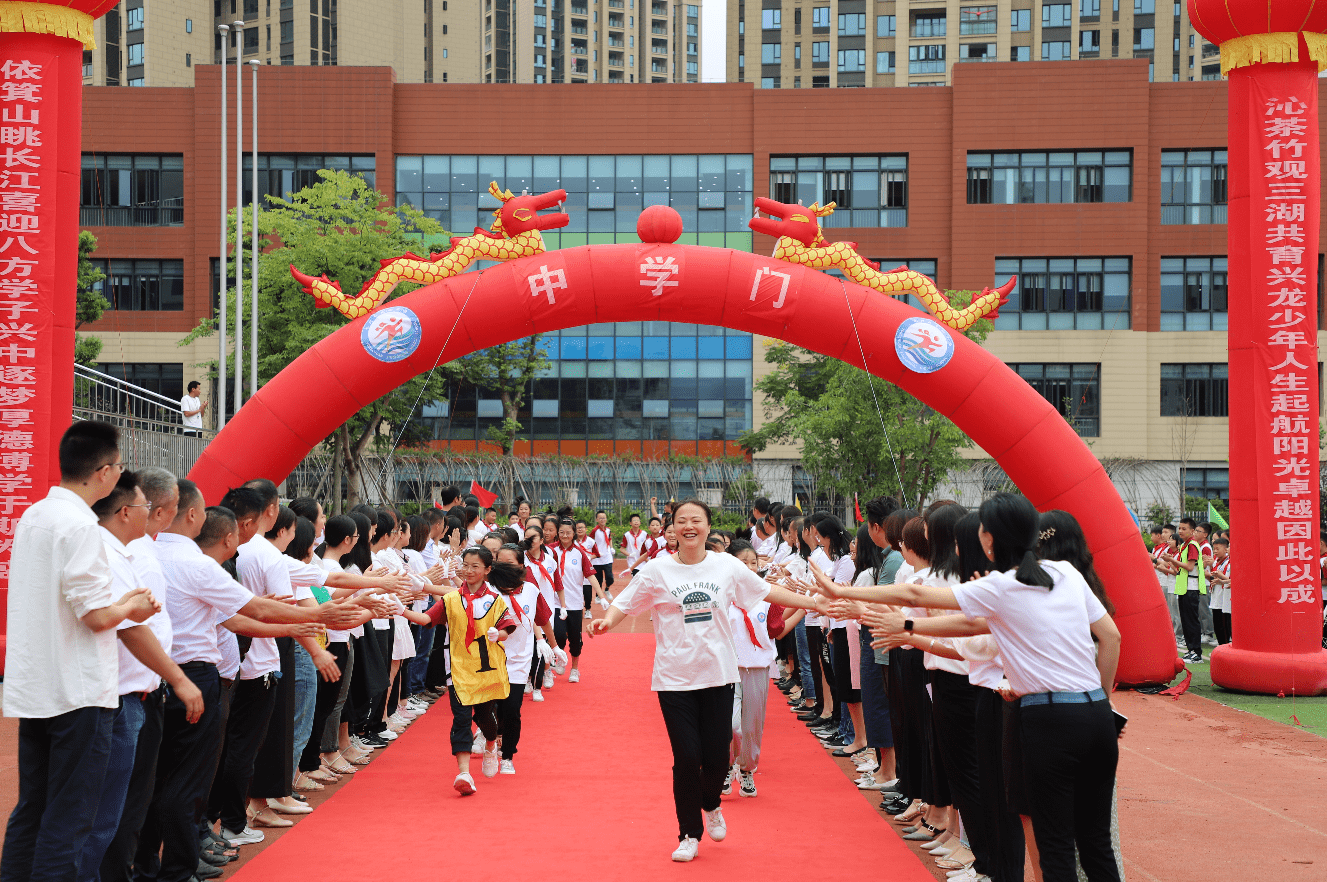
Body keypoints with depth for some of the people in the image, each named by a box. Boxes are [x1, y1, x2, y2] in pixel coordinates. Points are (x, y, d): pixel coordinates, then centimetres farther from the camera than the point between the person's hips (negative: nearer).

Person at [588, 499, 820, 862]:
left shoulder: (727, 566, 2)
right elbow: (624, 604, 0)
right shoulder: (657, 570, -3)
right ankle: (689, 834, 16)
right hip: (675, 678, -2)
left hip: (717, 673, 2)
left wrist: (814, 603, 10)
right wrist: (606, 620, -21)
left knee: (717, 754, 2)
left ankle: (711, 805, 37)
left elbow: (768, 591, 11)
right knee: (686, 757, -3)